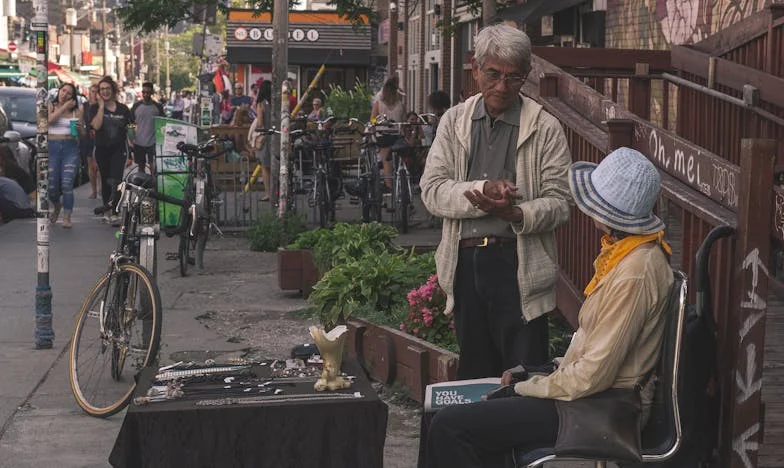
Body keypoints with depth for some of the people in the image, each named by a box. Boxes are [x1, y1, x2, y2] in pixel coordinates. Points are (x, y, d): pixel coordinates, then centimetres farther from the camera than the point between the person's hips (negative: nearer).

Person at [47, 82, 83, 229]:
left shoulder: (76, 111, 8)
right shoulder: (51, 106, 6)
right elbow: (49, 119, -15)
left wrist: (80, 127, -10)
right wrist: (64, 107, -11)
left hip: (70, 148, 0)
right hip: (52, 147, 0)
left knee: (67, 185, -9)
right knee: (52, 186, 0)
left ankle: (67, 218, -2)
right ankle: (56, 206, 32)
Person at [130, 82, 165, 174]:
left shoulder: (158, 107, 1)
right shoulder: (136, 106, 2)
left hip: (153, 142, -1)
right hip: (139, 142, 1)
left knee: (153, 166, -7)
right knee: (141, 166, 11)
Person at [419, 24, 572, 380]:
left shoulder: (545, 128, 0)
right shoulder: (454, 121, 10)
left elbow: (559, 202, -4)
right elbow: (431, 190, 1)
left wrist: (516, 213, -23)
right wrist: (482, 190, -15)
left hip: (518, 265, -3)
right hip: (464, 262, 4)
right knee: (473, 374, 13)